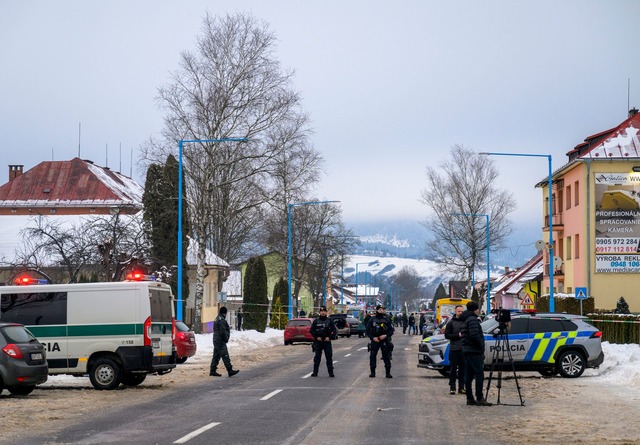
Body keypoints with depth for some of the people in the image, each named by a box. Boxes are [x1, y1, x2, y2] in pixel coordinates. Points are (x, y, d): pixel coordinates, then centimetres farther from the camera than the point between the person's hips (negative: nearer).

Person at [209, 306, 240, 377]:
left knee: (216, 356, 12)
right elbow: (222, 332, -20)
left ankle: (212, 371, 13)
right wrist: (226, 339, -10)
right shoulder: (222, 320, -16)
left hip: (216, 340, 10)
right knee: (225, 356, -10)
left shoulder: (217, 319, 17)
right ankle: (230, 371, -11)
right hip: (220, 341, -10)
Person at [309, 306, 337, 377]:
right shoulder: (316, 321, 6)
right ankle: (315, 372, 7)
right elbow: (311, 330, 7)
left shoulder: (330, 321, 5)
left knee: (329, 356, -3)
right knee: (317, 357, 3)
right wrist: (316, 337, -6)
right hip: (318, 341, 1)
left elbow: (334, 331, 5)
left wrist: (330, 337, -8)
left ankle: (331, 372, 1)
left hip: (327, 341, 0)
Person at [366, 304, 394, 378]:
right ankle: (372, 372, 12)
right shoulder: (372, 319, 2)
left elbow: (391, 330, 5)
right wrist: (373, 337, -10)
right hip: (375, 340, 0)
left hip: (384, 340, 0)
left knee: (386, 356, -1)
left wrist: (386, 335, -12)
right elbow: (368, 330, 4)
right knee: (372, 356, 2)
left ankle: (388, 373, 4)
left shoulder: (386, 320, 3)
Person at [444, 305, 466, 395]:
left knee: (462, 369, 5)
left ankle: (461, 388, 11)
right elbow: (447, 335, -5)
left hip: (464, 349, 3)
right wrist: (458, 335, -14)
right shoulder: (451, 323, 1)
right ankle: (452, 388, 2)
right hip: (454, 349, -3)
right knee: (453, 369, -1)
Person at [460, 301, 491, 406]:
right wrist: (481, 345, -10)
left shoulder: (465, 320, 19)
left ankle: (470, 398, 8)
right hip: (474, 351, -10)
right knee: (479, 374, -10)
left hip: (466, 351, 10)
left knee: (468, 375, 7)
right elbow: (474, 335, -22)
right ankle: (479, 398, -14)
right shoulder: (472, 320, -11)